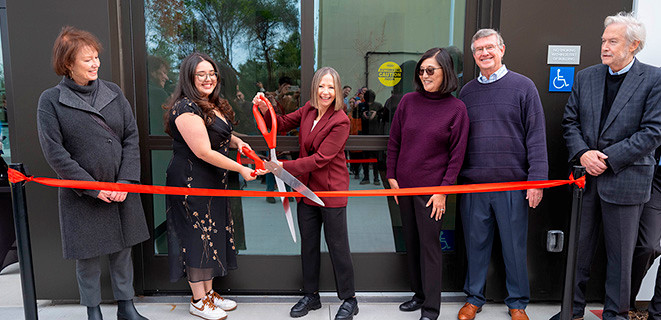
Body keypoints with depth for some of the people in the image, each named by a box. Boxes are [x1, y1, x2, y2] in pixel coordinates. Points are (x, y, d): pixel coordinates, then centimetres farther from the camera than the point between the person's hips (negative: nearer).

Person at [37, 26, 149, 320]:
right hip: (82, 196, -3)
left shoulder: (113, 92, 4)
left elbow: (131, 137, 2)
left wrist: (125, 181, -9)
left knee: (122, 250, 13)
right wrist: (94, 188, -13)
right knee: (88, 257, 9)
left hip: (122, 191, 3)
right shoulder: (51, 100, -5)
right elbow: (55, 153, -9)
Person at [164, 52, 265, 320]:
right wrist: (241, 169, -20)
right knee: (197, 237, 1)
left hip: (213, 182, 9)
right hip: (191, 182, -9)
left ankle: (208, 291, 32)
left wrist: (236, 141, 6)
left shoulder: (213, 105, 10)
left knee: (212, 235, 16)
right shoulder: (186, 109, -20)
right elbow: (204, 152, -24)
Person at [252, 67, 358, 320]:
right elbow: (282, 124, 14)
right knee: (308, 243, 16)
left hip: (331, 191, -7)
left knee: (337, 246, 4)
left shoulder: (340, 121, -18)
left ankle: (349, 300, 23)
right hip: (306, 189, 7)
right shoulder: (308, 110, 3)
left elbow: (320, 159, -23)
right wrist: (265, 110, -6)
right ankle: (311, 296, 34)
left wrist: (282, 167, -24)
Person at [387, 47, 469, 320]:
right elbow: (394, 141, 8)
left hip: (432, 188, -4)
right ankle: (419, 294, 31)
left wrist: (444, 190, -9)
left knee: (429, 244, 2)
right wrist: (391, 176, 4)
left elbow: (457, 154, -5)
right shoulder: (408, 101, 3)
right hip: (403, 185, 4)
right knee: (411, 242, 14)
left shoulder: (456, 108, -5)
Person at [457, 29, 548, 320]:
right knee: (476, 244, 11)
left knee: (514, 246, 8)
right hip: (472, 184, 3)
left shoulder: (523, 86, 1)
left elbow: (536, 136, -3)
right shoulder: (467, 92, 10)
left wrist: (536, 179, -10)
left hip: (513, 183, -2)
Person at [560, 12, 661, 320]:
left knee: (620, 253, 9)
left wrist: (608, 158, -16)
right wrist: (582, 153, -10)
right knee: (578, 248, 12)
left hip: (625, 179, -3)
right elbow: (569, 122, 6)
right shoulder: (585, 77, 7)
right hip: (585, 176, 4)